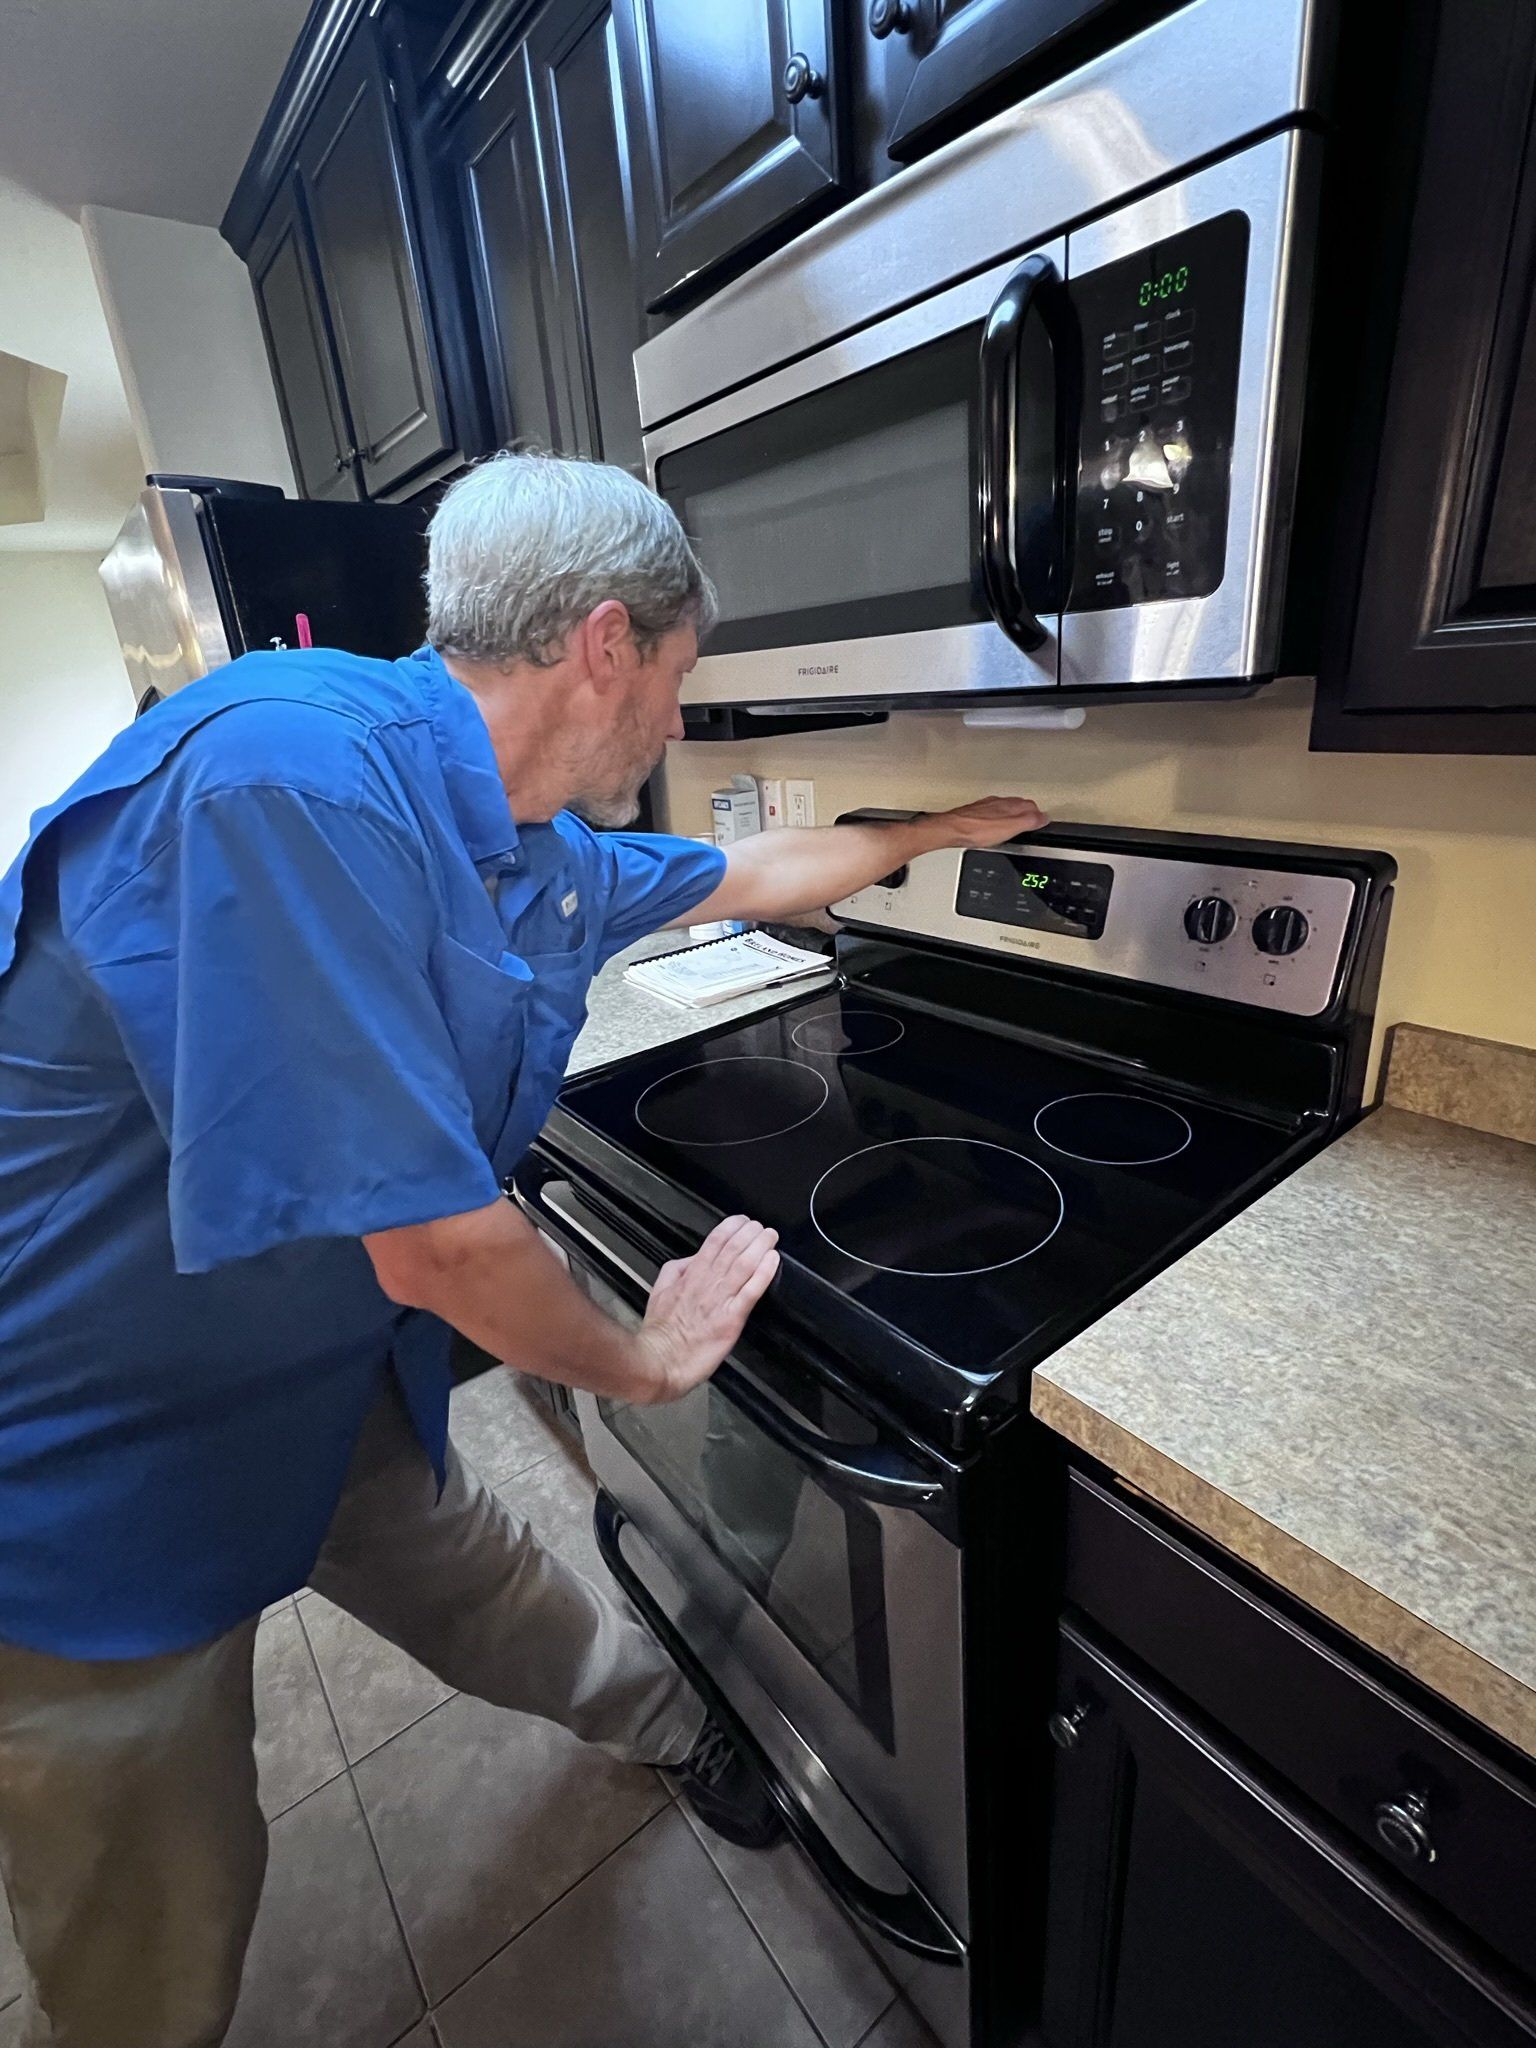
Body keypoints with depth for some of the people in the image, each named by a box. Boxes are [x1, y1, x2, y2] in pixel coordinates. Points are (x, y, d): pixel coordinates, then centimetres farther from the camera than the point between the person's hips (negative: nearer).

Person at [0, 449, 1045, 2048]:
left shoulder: (544, 858, -4)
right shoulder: (297, 773, -33)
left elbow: (755, 875, 14)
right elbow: (432, 1240, -33)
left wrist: (935, 834, 27)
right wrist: (648, 1361, -14)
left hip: (327, 1370, 7)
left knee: (489, 1594, 25)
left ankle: (676, 1723, 52)